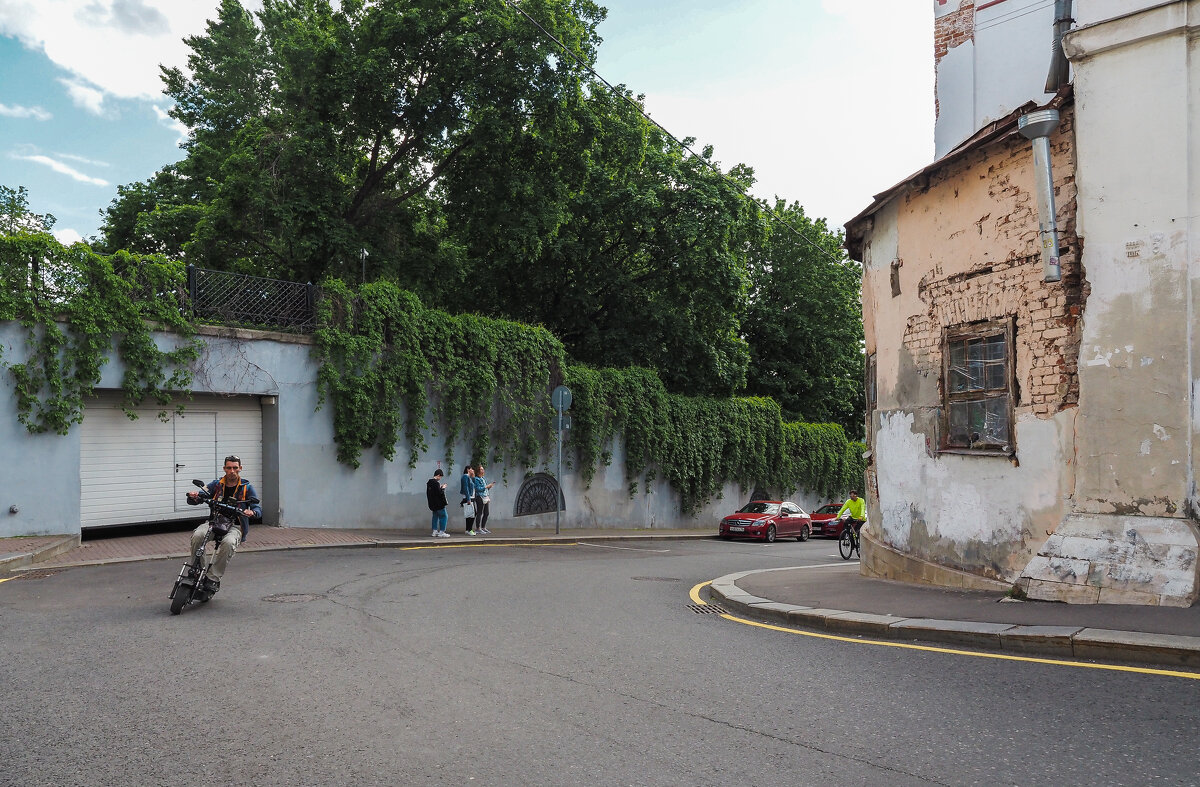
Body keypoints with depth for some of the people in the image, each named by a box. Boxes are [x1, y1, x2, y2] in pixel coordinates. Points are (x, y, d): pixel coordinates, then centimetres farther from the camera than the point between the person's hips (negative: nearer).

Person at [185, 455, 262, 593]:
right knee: (197, 535, -29)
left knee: (228, 543, -35)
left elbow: (258, 509, -3)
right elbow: (193, 501, 8)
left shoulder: (247, 487, 4)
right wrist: (193, 497, -17)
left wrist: (251, 512, -27)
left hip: (235, 526, -2)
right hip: (215, 522, 3)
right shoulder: (217, 484, 10)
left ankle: (214, 578, -25)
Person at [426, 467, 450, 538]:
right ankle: (441, 532, -6)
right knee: (443, 516, -3)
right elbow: (439, 493, -24)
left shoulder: (429, 482, 10)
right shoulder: (436, 483, -20)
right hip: (439, 503, -9)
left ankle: (435, 531, 20)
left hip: (433, 504, 9)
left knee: (435, 516, 19)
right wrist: (443, 488, -6)